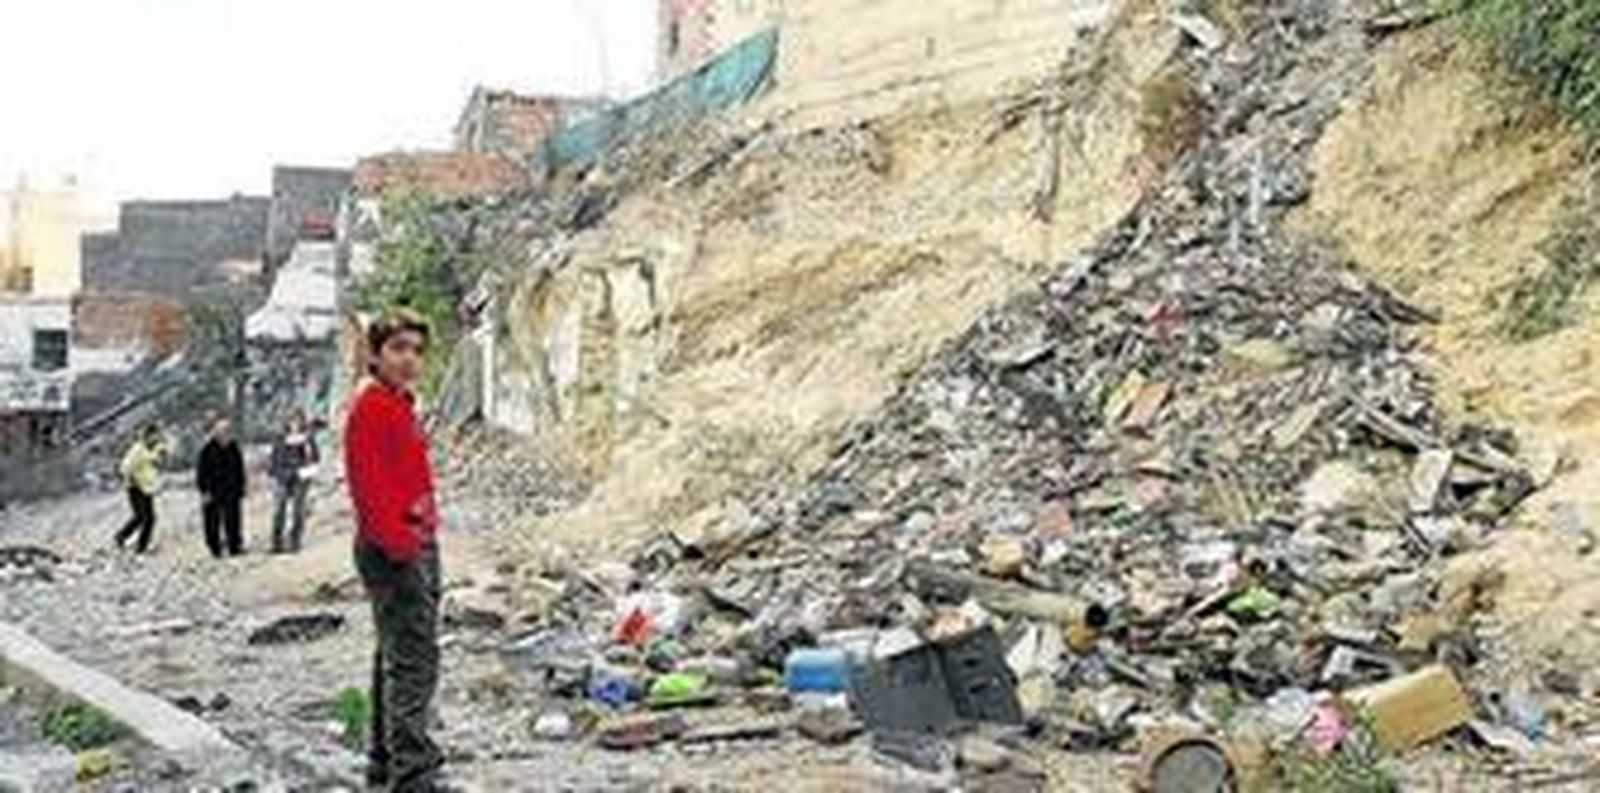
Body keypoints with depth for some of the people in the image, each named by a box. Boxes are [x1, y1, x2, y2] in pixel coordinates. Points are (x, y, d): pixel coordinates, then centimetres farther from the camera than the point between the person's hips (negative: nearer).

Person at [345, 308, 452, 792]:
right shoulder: (370, 408, -12)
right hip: (393, 551, -11)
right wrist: (402, 544, -23)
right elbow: (369, 487, -20)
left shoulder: (401, 406, 17)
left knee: (397, 655, 17)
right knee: (414, 660, -12)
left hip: (416, 546, 11)